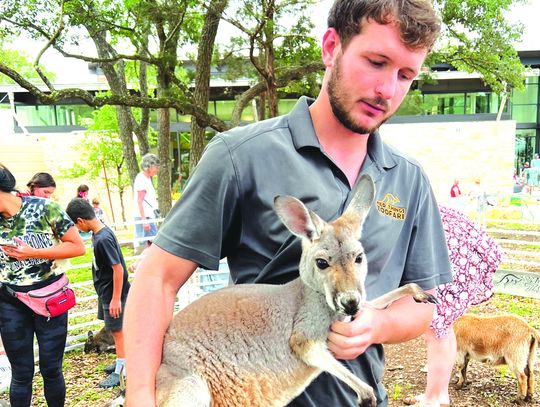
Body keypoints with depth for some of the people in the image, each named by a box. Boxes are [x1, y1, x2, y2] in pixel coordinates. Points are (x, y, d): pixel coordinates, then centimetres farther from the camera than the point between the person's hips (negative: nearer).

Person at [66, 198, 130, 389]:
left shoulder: (103, 239, -27)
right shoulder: (99, 232, 2)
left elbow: (118, 268, -26)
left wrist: (116, 298, -21)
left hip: (112, 292, -9)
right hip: (105, 291, 9)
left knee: (117, 330, 3)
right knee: (115, 329, 20)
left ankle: (121, 372, 16)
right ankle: (122, 362, 35)